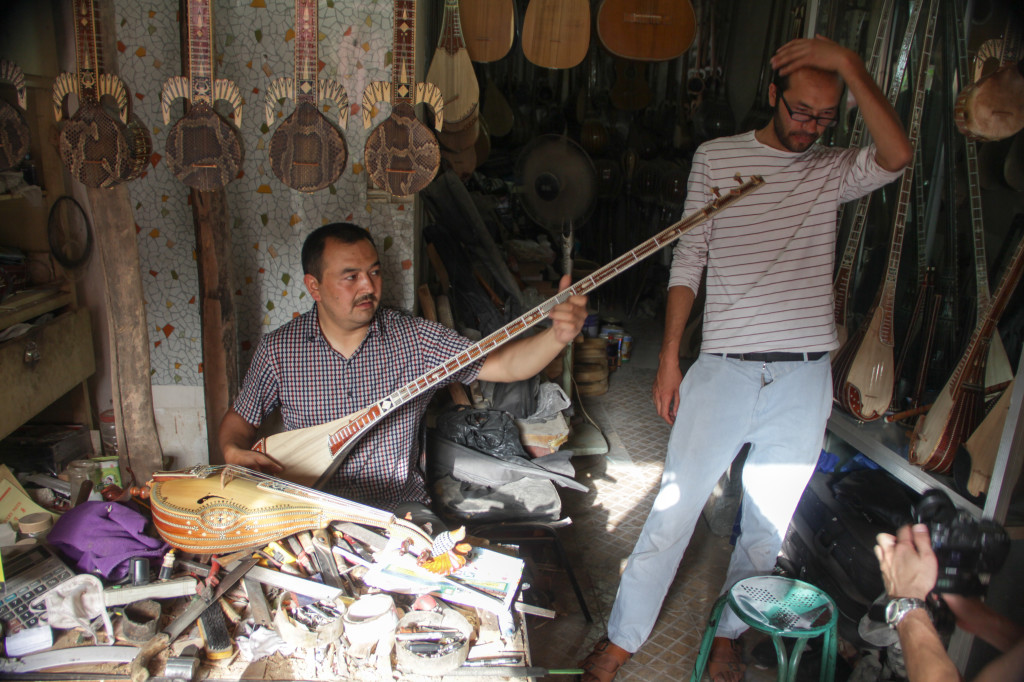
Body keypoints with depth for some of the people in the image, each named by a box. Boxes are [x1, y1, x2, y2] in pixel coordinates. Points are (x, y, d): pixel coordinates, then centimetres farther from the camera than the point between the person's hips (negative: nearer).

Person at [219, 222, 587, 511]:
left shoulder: (414, 337, -6)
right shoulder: (278, 349, -2)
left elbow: (504, 364, -12)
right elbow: (241, 418, 12)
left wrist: (557, 336, -31)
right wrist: (234, 453, -11)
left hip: (400, 507, 0)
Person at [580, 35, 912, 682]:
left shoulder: (833, 170, 8)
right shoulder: (716, 157, 5)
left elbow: (898, 154, -15)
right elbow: (688, 260, 4)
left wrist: (849, 63, -14)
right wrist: (669, 358, 0)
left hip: (804, 379, 2)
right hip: (723, 368, -1)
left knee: (768, 525, 13)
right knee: (675, 508, 2)